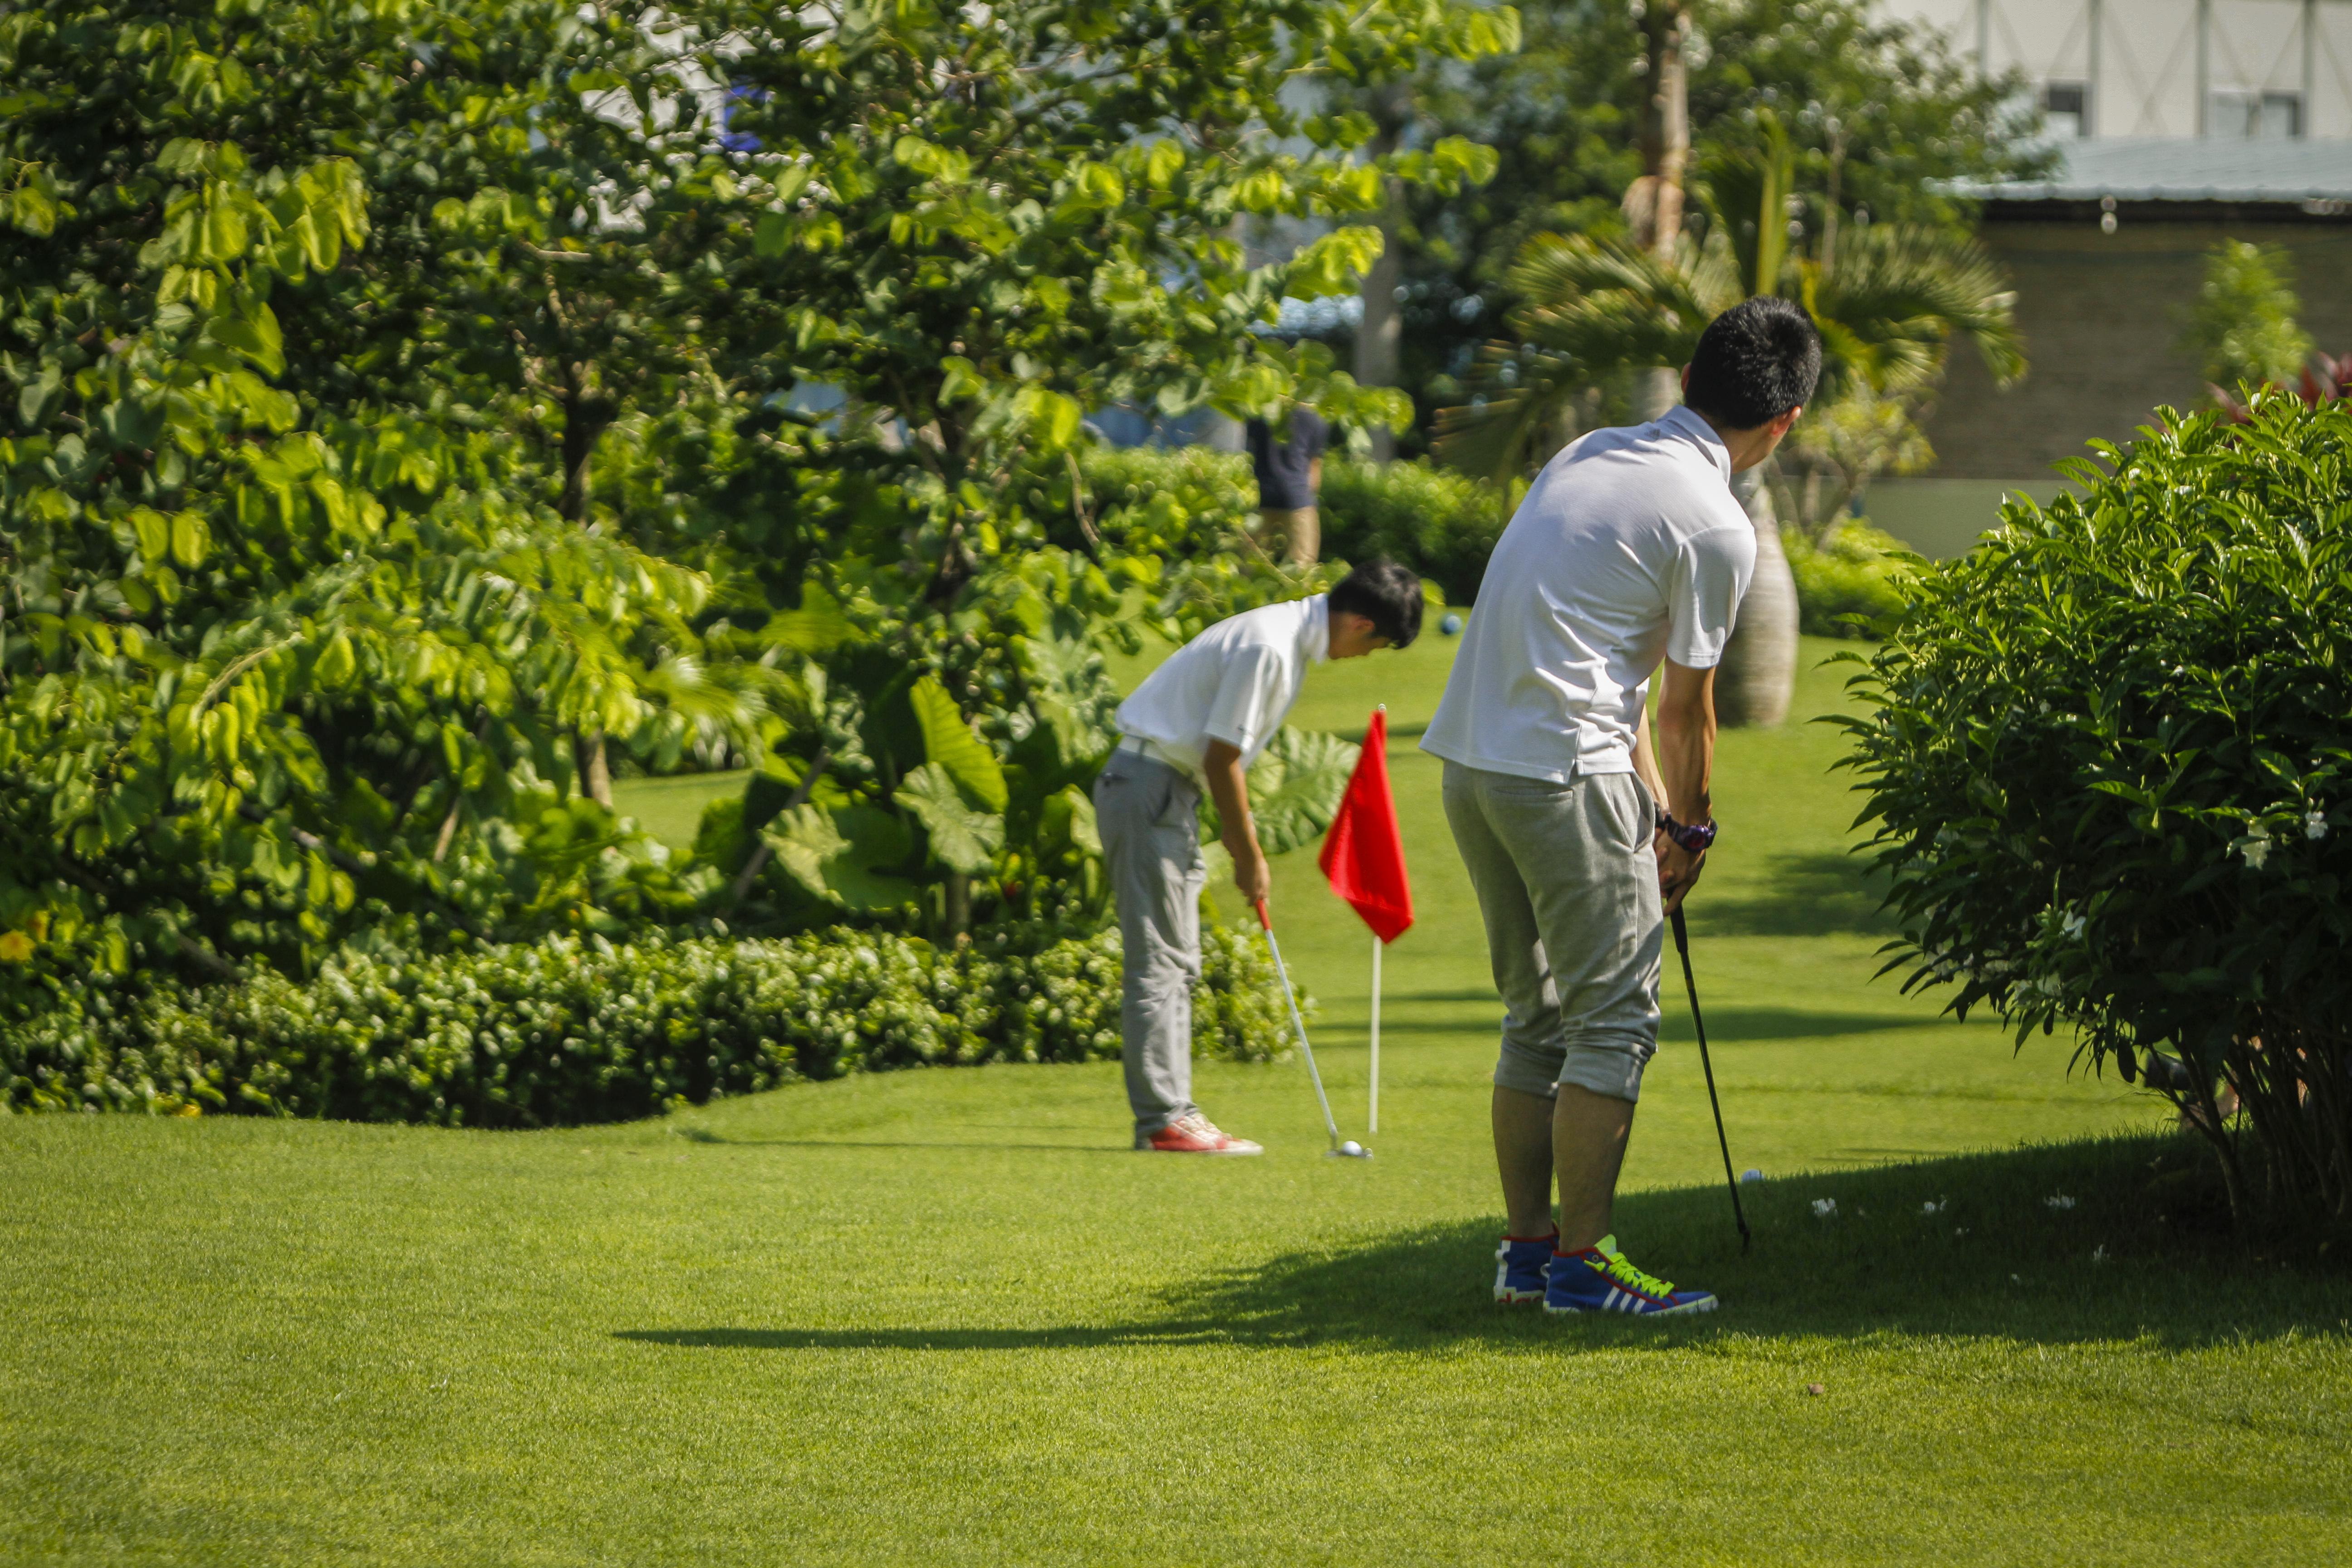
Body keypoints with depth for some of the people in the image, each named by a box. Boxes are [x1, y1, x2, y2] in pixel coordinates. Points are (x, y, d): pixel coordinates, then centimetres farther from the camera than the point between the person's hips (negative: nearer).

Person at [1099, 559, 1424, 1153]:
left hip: (1168, 790, 11)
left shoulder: (1291, 640, 11)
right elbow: (1221, 758, -18)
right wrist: (1249, 855, -8)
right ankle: (1163, 1117, -9)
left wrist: (1243, 848, 14)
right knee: (1159, 960, -9)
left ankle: (1171, 1112, 13)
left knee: (1175, 964, 11)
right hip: (1151, 786, -11)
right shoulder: (1267, 647, -20)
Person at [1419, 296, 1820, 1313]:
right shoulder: (1715, 526, -10)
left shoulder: (1591, 456, 15)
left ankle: (1527, 1251, 20)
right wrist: (1689, 830, 16)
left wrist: (1659, 805, 23)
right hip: (1566, 772, -8)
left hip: (1472, 760, 8)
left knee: (1538, 1016, 17)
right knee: (1614, 1017, 0)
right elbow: (1684, 705, -1)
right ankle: (1580, 1264, -1)